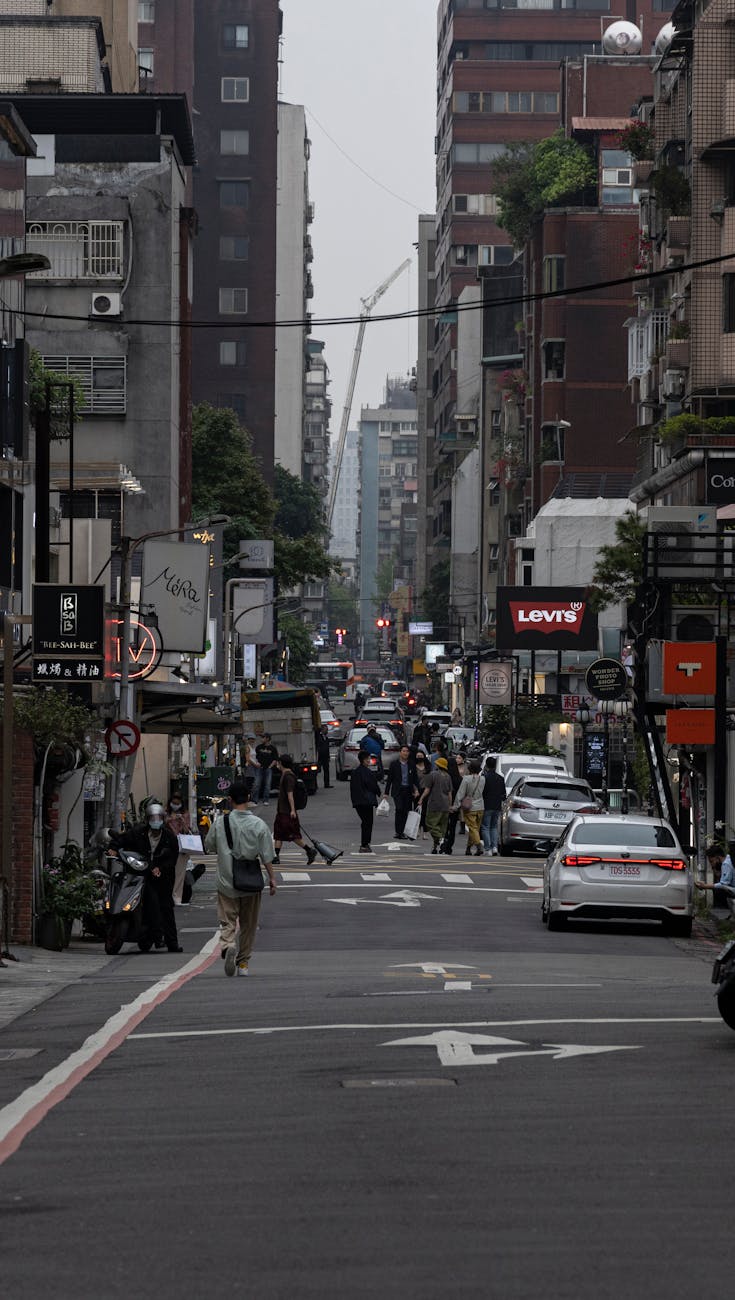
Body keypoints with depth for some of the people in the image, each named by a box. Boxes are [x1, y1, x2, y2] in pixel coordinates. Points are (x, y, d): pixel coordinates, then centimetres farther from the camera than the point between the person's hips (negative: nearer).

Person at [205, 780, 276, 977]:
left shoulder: (219, 823, -7)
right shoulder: (258, 825, -9)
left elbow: (209, 847, 6)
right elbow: (267, 856, -7)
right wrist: (272, 878, 4)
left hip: (226, 882, 0)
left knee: (227, 921, 4)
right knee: (248, 925, 14)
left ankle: (228, 946, -25)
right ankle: (243, 963, 19)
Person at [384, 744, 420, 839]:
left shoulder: (412, 764, 9)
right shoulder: (394, 764, 2)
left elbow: (415, 778, 11)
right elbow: (389, 778, 4)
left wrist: (417, 790, -3)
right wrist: (386, 792, 1)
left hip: (408, 791, 3)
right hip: (398, 791, -3)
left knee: (405, 811, 2)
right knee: (399, 809, -16)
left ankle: (401, 832, 10)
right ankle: (398, 832, -13)